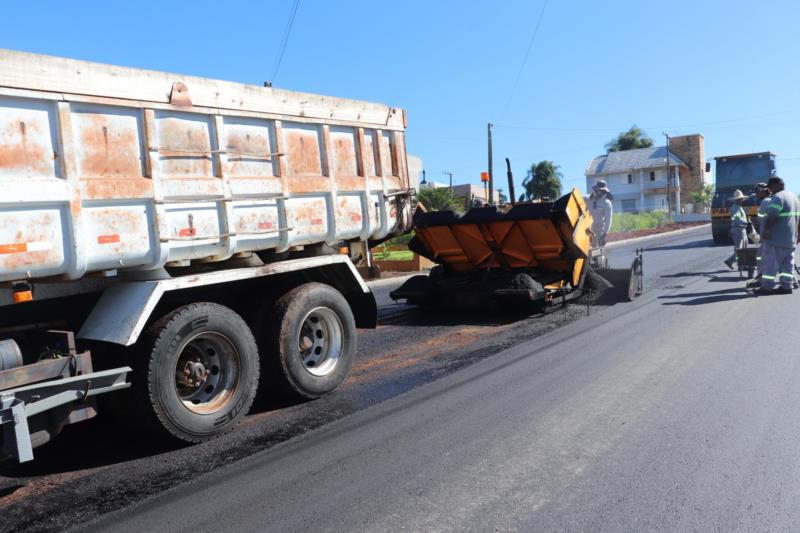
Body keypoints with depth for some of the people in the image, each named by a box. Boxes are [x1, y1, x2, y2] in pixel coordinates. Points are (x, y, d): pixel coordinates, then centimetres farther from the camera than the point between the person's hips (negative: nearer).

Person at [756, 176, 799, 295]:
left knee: (771, 263, -5)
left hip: (776, 239, -9)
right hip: (790, 239, 9)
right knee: (787, 264, 9)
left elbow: (771, 217, -25)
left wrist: (766, 230, -17)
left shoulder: (777, 197, -14)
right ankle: (786, 286, 10)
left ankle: (767, 287, -4)